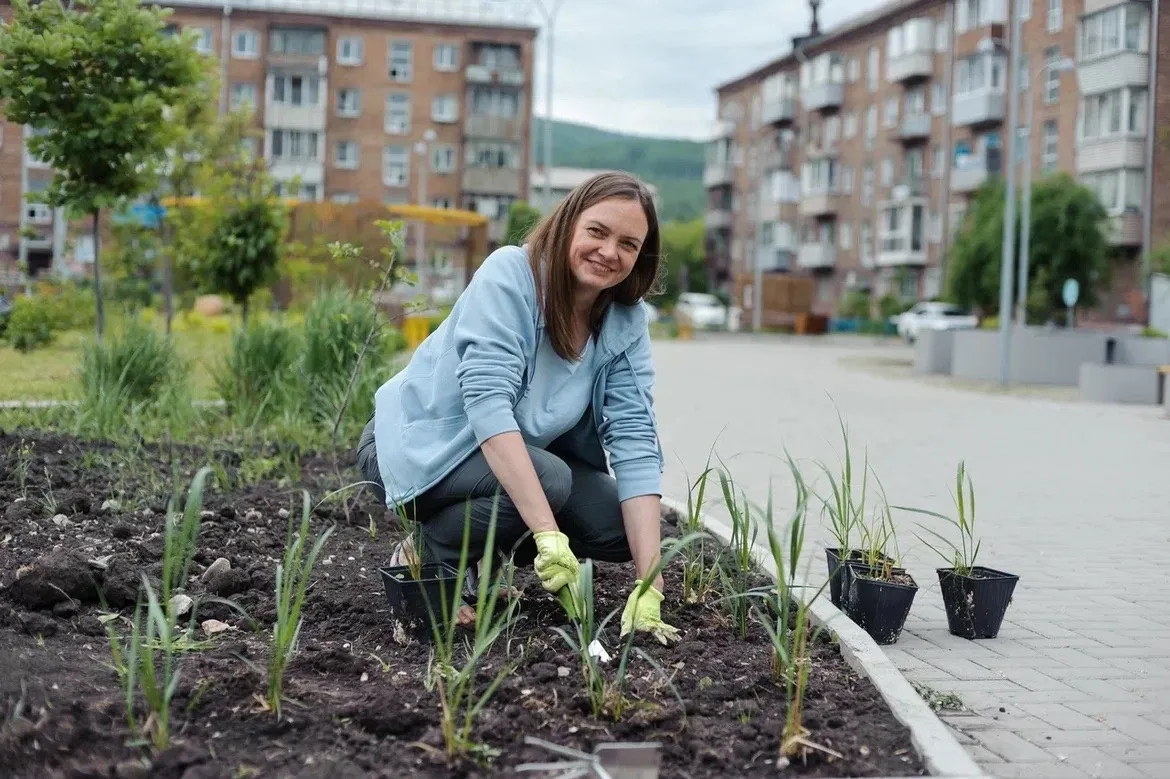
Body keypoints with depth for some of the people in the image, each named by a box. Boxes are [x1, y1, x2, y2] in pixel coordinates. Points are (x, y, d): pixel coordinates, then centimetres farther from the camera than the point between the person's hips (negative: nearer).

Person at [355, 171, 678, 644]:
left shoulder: (626, 322, -8)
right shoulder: (510, 275, -23)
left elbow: (634, 443, -15)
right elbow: (487, 401, -34)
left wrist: (648, 584, -25)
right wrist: (548, 533, -42)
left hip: (517, 457, 6)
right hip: (421, 444, -6)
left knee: (622, 528, -11)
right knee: (549, 480, -31)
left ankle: (479, 561, 9)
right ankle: (428, 560, -6)